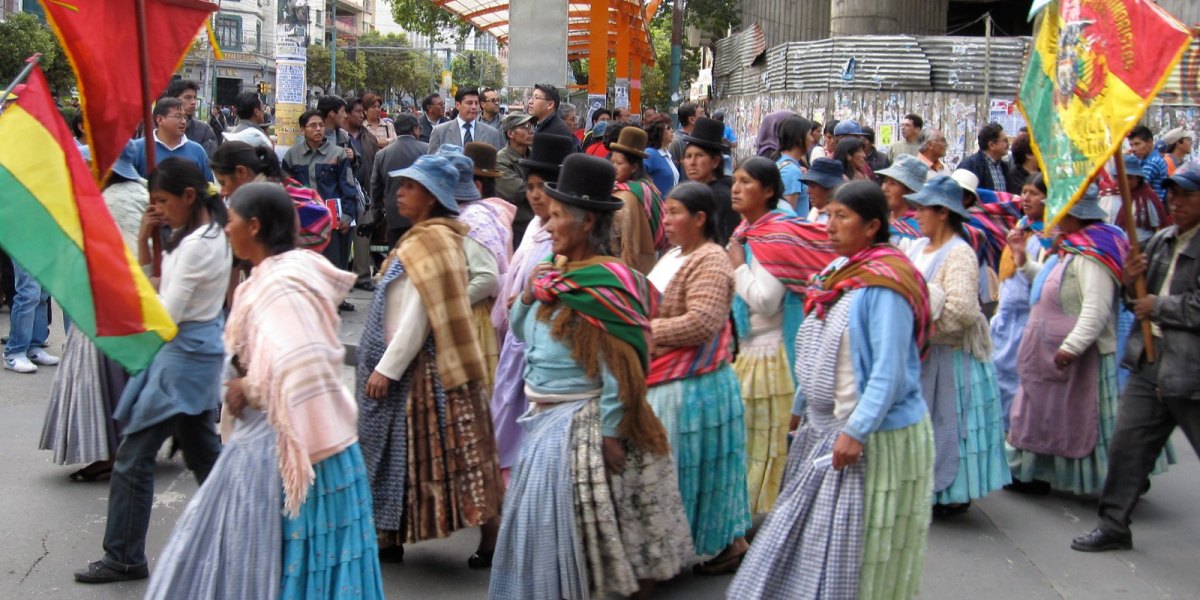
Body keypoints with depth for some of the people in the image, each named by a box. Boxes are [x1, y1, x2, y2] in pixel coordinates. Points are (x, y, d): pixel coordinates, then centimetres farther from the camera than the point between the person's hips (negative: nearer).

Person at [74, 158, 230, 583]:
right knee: (204, 453, 18)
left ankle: (123, 559, 7)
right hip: (199, 350, 10)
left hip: (183, 354, -10)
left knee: (133, 458, -2)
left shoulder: (198, 245, -21)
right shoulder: (207, 234, 9)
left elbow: (167, 315, -21)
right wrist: (145, 239, 1)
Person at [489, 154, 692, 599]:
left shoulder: (602, 284, -20)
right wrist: (528, 296, -2)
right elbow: (520, 332, 17)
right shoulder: (558, 275, 7)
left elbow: (617, 368, -21)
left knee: (557, 514, 1)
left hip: (582, 423, -9)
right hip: (545, 417, 9)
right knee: (540, 513, 18)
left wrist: (611, 433, -19)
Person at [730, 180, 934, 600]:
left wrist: (857, 431, -27)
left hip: (875, 435, -9)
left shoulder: (885, 285, -17)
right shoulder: (838, 274, 10)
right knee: (808, 538, 15)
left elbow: (889, 370, -23)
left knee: (860, 547, 1)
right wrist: (799, 409, 20)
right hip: (824, 428, 9)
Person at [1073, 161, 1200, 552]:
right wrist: (1131, 284, -1)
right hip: (1150, 363, 7)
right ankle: (1114, 525, 22)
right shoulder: (1161, 241, 12)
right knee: (1126, 446, 10)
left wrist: (1159, 306, -12)